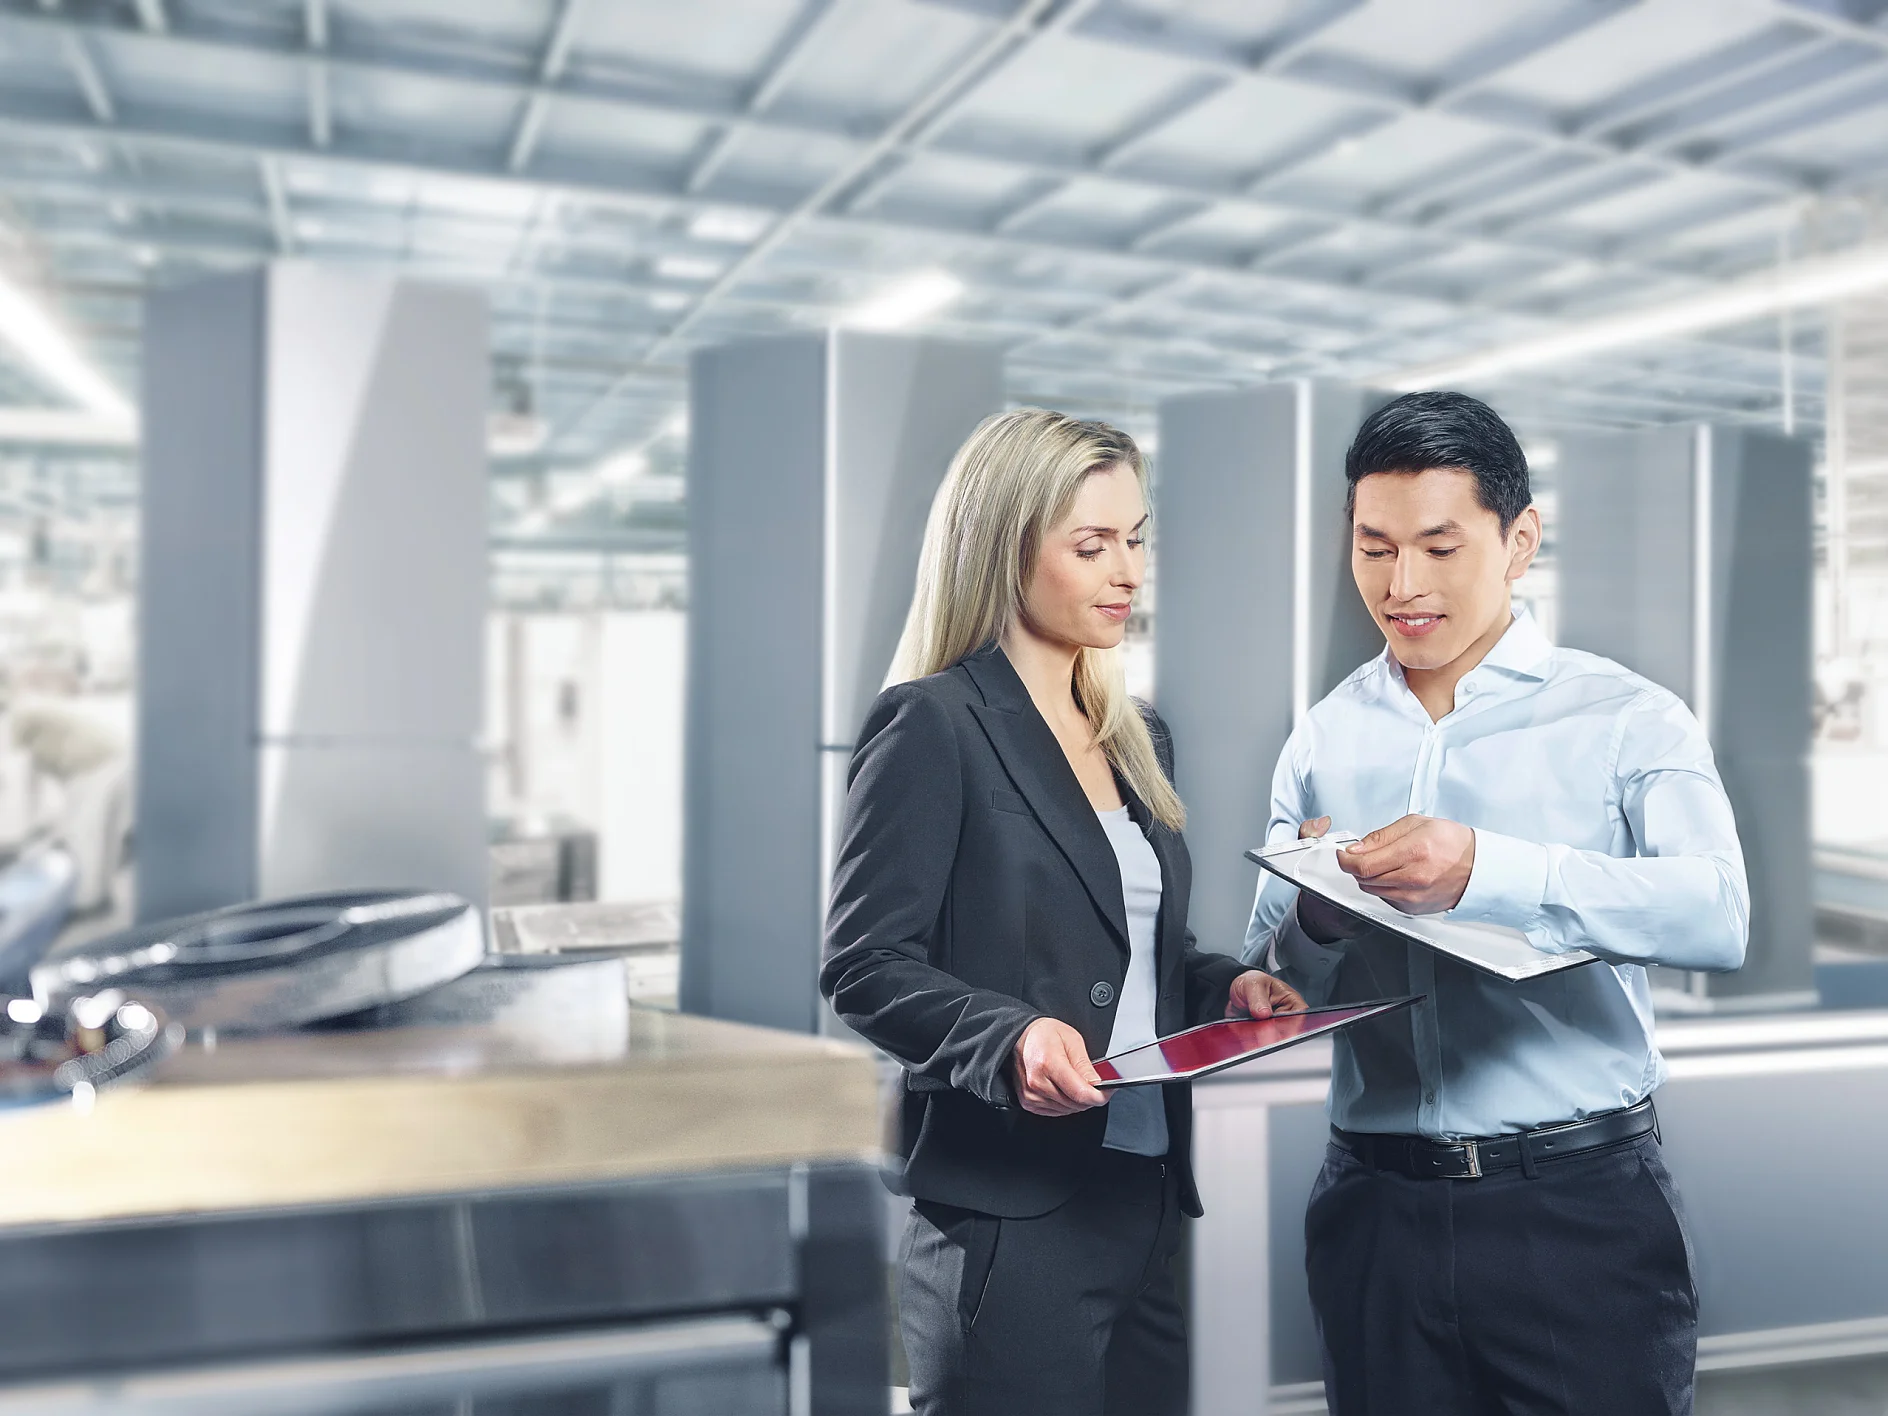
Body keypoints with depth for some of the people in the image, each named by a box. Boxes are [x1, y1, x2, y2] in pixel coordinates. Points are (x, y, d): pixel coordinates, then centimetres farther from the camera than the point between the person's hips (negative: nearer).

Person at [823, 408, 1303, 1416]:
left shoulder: (1134, 737, 15)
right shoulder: (934, 727, -9)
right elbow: (863, 968, -13)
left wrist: (1226, 986, 3)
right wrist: (1011, 1038, -29)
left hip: (1144, 1206, 8)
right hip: (1010, 1221, -7)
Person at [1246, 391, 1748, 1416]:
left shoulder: (1625, 717, -3)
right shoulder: (1321, 742, 6)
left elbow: (1717, 915, -18)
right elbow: (1272, 983, 6)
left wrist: (1485, 871, -29)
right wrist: (1315, 921, -16)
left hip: (1579, 1210, -3)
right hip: (1376, 1207, 3)